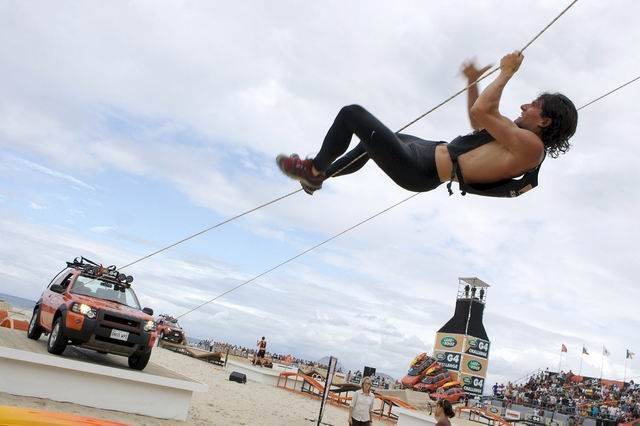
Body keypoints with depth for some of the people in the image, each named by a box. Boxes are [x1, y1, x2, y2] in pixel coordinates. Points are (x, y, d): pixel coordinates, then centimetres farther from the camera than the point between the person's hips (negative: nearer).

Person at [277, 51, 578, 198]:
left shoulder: (530, 145, -18)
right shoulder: (518, 137, 13)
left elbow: (481, 112, -25)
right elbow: (479, 123, 30)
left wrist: (506, 73, -12)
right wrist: (473, 83, 23)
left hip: (420, 169, -11)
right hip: (431, 151, 11)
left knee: (351, 114, -6)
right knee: (370, 139, 32)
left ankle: (314, 169, 13)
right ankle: (318, 175, 41)